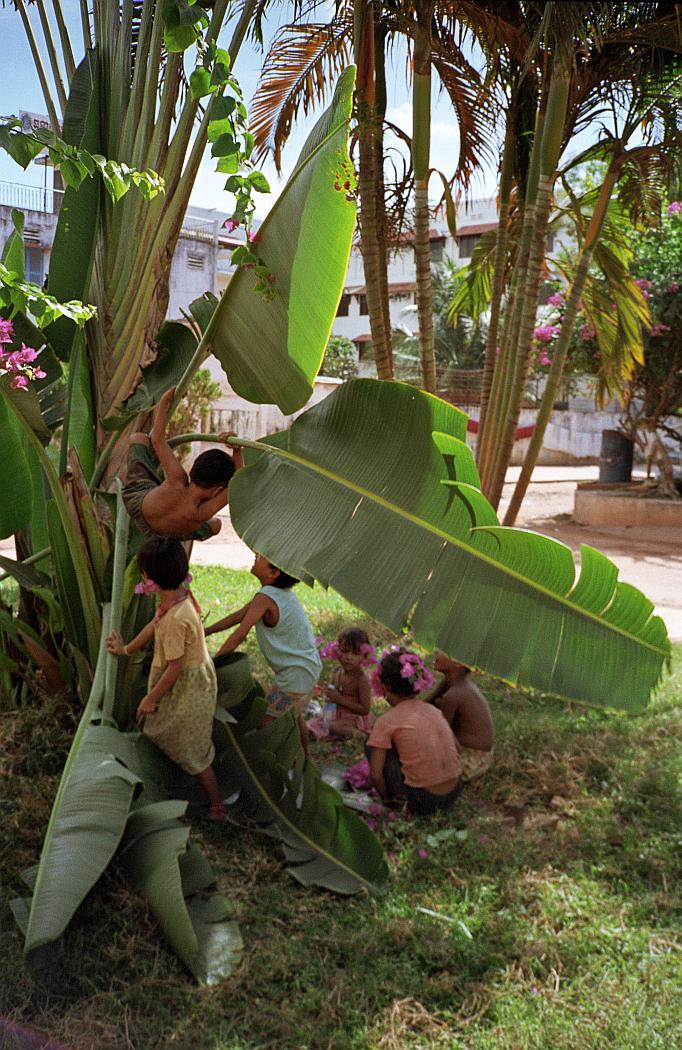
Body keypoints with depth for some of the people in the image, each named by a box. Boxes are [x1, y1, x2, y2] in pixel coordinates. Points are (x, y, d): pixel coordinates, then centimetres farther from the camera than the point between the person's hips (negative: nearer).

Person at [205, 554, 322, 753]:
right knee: (294, 717, 28)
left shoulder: (265, 598, -24)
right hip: (310, 668, 10)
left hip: (295, 675, -10)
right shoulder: (282, 593, 5)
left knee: (268, 722, -2)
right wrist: (204, 632, 11)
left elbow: (239, 636, -23)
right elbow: (239, 616, 11)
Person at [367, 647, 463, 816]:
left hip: (421, 801, -6)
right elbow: (455, 747, 16)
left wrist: (387, 798, 10)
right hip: (453, 795, 6)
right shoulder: (433, 710, 8)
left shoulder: (386, 722, -8)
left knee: (372, 744, 7)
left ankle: (399, 799, 9)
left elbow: (376, 775, -8)